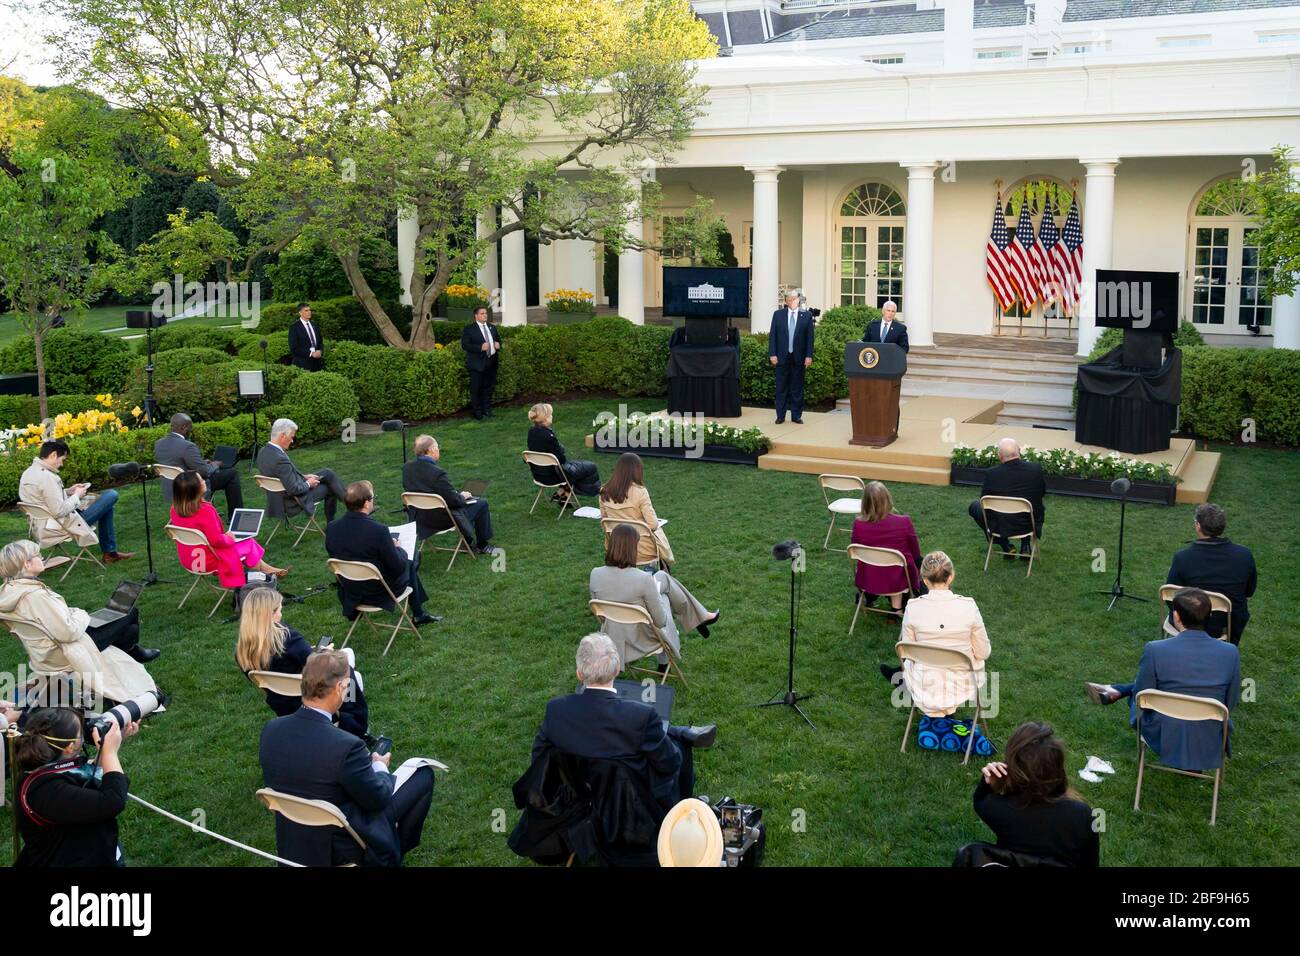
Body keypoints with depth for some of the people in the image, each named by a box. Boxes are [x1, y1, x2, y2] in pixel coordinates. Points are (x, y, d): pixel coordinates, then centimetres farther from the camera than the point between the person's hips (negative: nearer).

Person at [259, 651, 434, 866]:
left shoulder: (271, 729, -13)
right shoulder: (346, 746, -33)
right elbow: (378, 799, -18)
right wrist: (380, 767, 3)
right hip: (341, 845, -6)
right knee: (423, 774, 10)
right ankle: (394, 851, 32)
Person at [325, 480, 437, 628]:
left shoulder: (331, 528, -12)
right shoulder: (378, 530, -29)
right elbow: (397, 568, -20)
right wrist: (398, 549, 2)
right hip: (379, 594, -5)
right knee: (411, 562, 24)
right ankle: (418, 614, 37)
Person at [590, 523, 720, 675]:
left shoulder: (595, 574, -17)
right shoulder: (643, 579, -31)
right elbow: (660, 621, -19)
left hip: (615, 641, 4)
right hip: (645, 641, -4)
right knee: (662, 578, 21)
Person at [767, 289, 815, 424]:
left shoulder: (806, 315, 3)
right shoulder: (778, 314, 5)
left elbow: (809, 337, 1)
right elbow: (772, 336, 3)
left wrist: (808, 356, -5)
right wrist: (772, 354, -5)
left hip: (799, 358, 0)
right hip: (782, 357, 0)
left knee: (797, 388, 5)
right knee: (781, 388, 4)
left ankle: (796, 416, 12)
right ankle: (780, 416, 11)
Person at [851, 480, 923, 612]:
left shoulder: (858, 524, -18)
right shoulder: (904, 522, -22)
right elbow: (916, 553, -7)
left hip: (867, 581, 3)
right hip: (899, 581, -3)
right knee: (919, 561, 31)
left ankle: (867, 596, 25)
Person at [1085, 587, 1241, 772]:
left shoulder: (1155, 650, -22)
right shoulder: (1231, 653, -15)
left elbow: (1141, 698, -8)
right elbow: (1230, 703, -1)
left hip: (1164, 742, -2)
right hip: (1210, 746, 3)